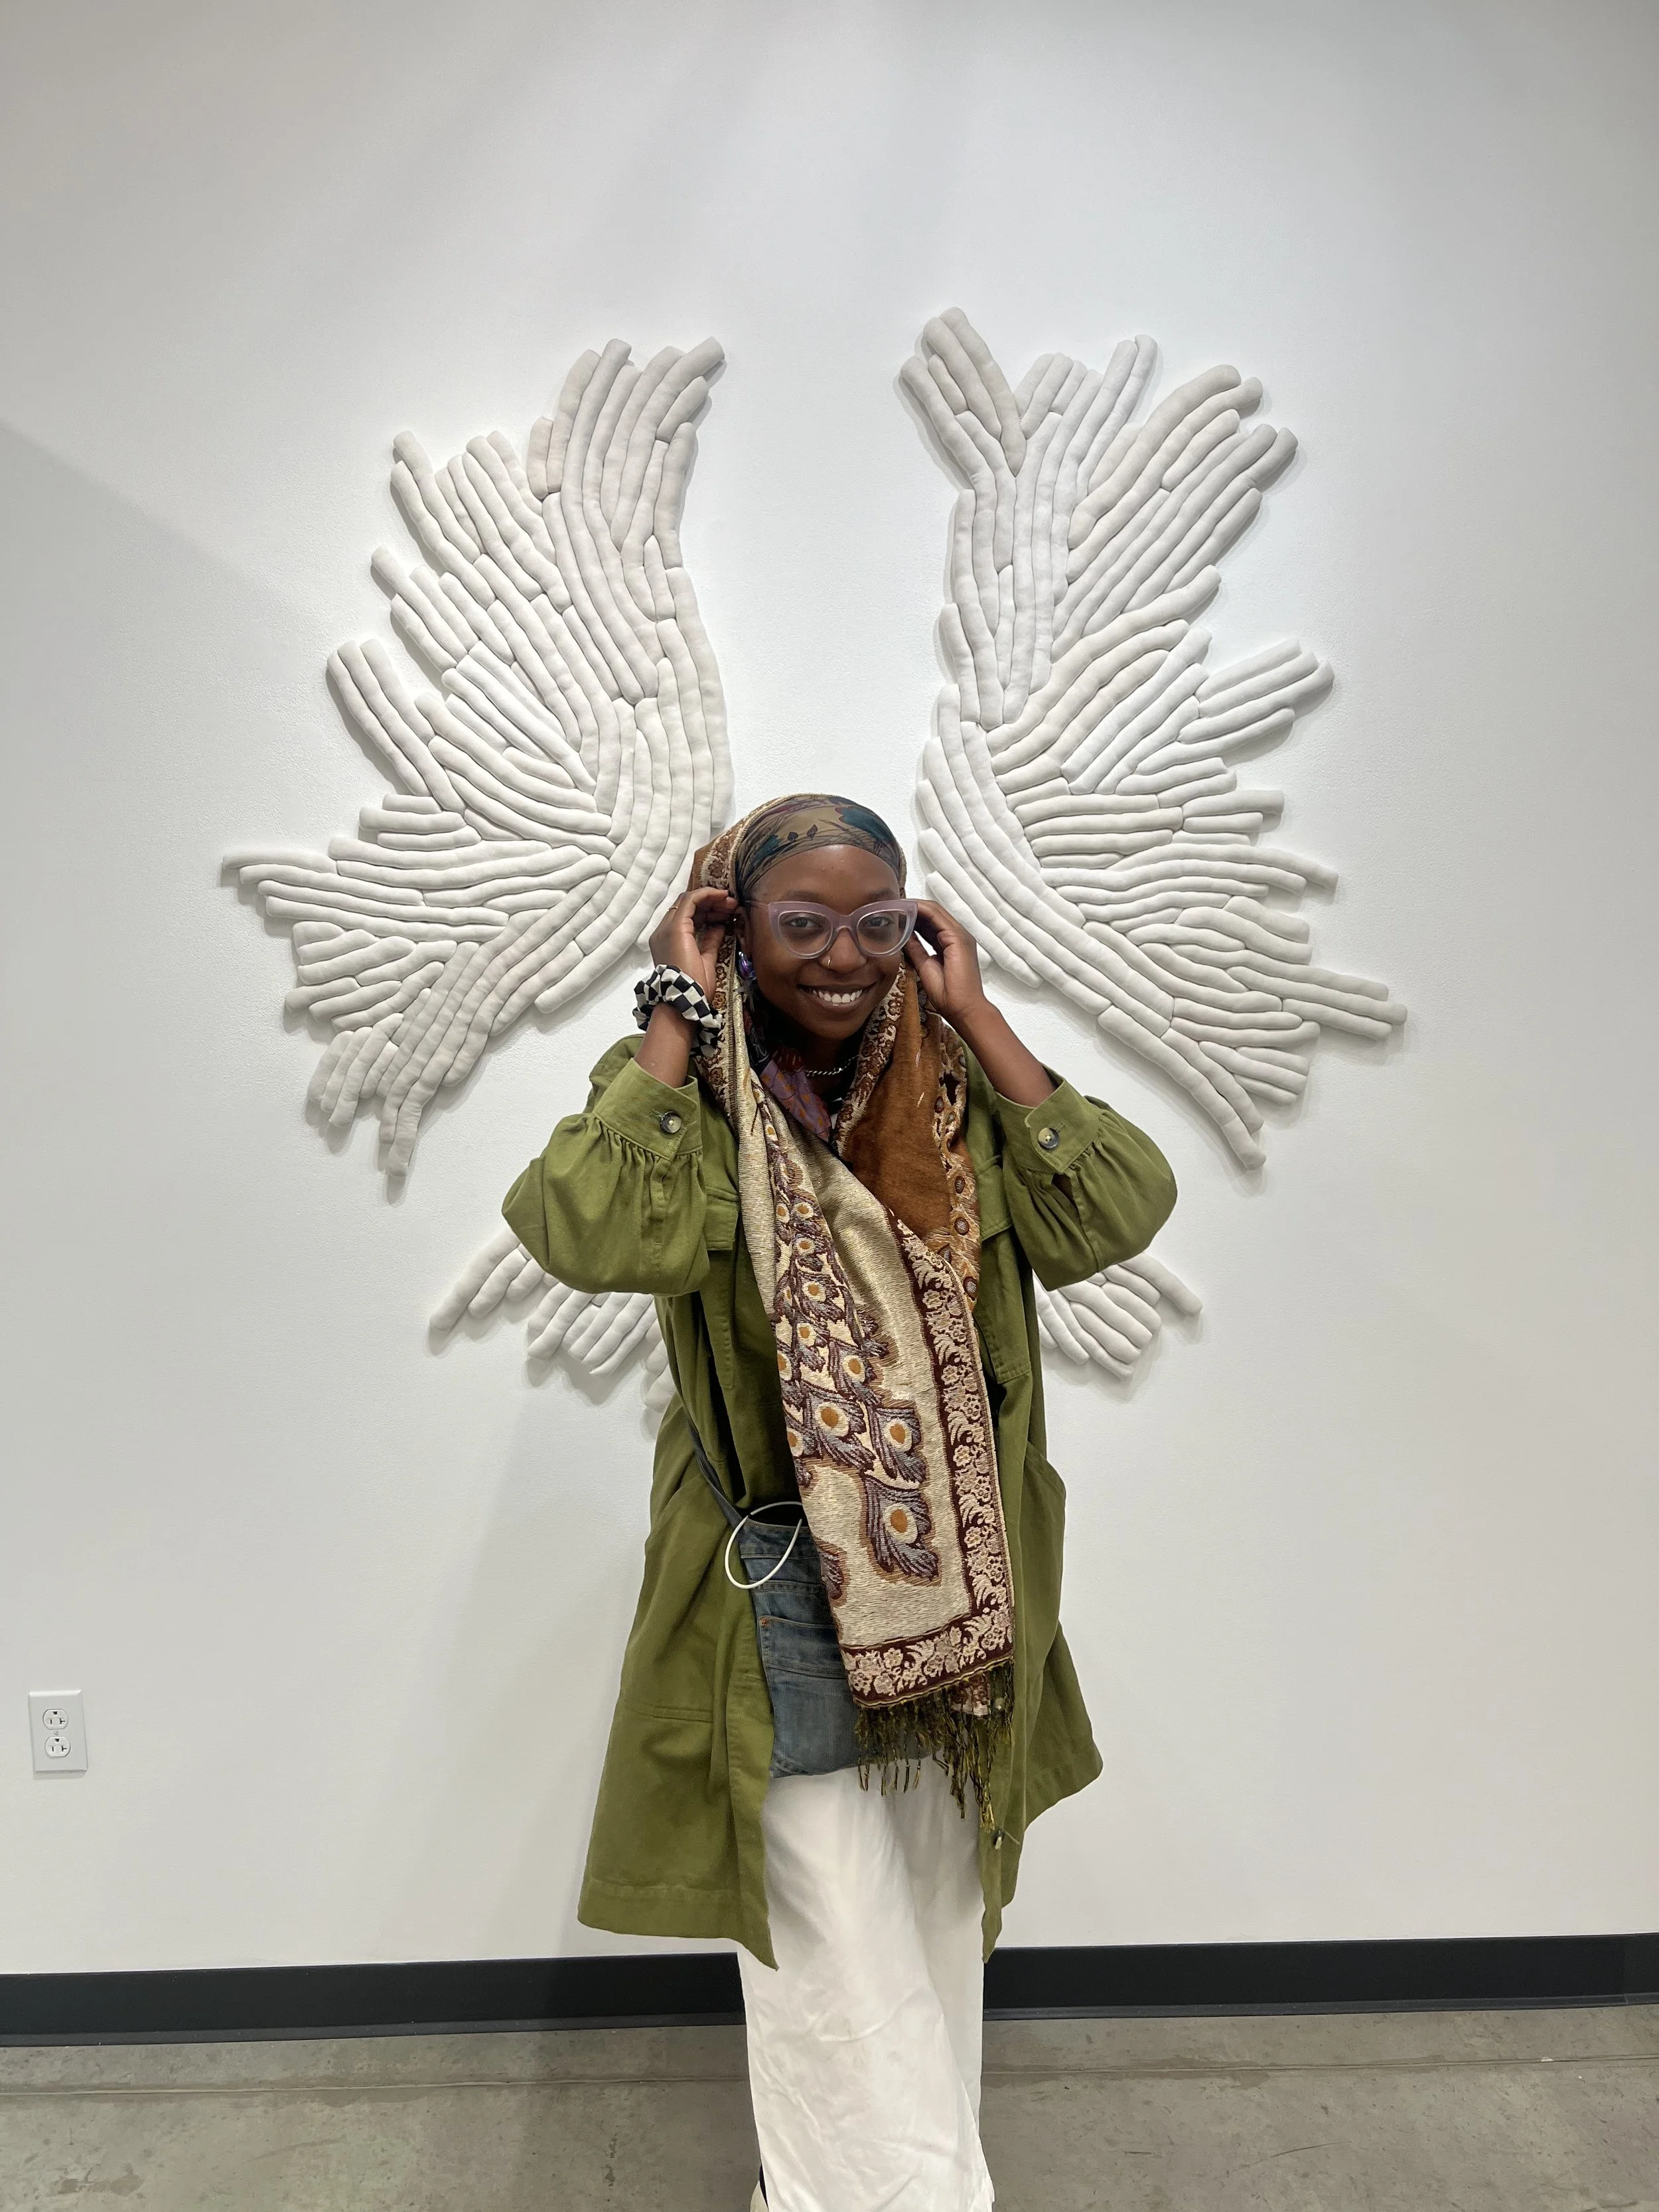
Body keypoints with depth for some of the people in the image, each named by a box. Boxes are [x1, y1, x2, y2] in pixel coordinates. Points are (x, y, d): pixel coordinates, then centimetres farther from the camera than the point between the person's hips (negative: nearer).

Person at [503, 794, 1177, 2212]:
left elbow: (1119, 1211, -18)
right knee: (839, 1953, 9)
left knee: (932, 1923, 25)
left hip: (956, 1592, 5)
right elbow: (593, 1234, -32)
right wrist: (681, 1011, -22)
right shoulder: (685, 1088, -11)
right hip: (784, 1601, -4)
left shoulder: (956, 1088, -3)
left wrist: (972, 1014, -15)